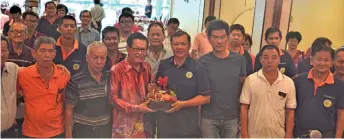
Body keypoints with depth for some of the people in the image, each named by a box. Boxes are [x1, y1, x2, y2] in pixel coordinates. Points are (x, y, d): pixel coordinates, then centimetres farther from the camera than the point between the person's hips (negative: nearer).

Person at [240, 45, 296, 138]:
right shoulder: (250, 80, -6)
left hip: (278, 135, 1)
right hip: (254, 134, -1)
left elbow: (290, 111, 2)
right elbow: (244, 108, -5)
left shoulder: (289, 82, -2)